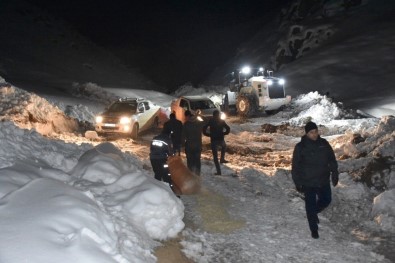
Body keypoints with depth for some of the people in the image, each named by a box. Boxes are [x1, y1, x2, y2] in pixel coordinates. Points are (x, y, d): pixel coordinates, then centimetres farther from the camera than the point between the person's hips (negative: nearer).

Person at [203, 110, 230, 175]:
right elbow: (228, 129, -7)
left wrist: (209, 135, 5)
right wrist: (223, 133, 6)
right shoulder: (222, 121, 1)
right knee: (224, 146, 38)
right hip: (221, 140, 1)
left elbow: (204, 129, -6)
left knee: (215, 156, 7)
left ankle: (218, 171, 5)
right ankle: (222, 159, 23)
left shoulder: (210, 121, 0)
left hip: (213, 140, -1)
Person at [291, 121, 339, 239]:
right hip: (308, 183, -4)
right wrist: (298, 183, -8)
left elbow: (332, 160, 9)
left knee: (326, 200, 16)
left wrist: (335, 175, 6)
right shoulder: (300, 147, -12)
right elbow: (296, 166, -8)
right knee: (310, 206, 4)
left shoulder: (324, 143, -1)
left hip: (323, 181, 4)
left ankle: (315, 212, 46)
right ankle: (314, 230, 20)